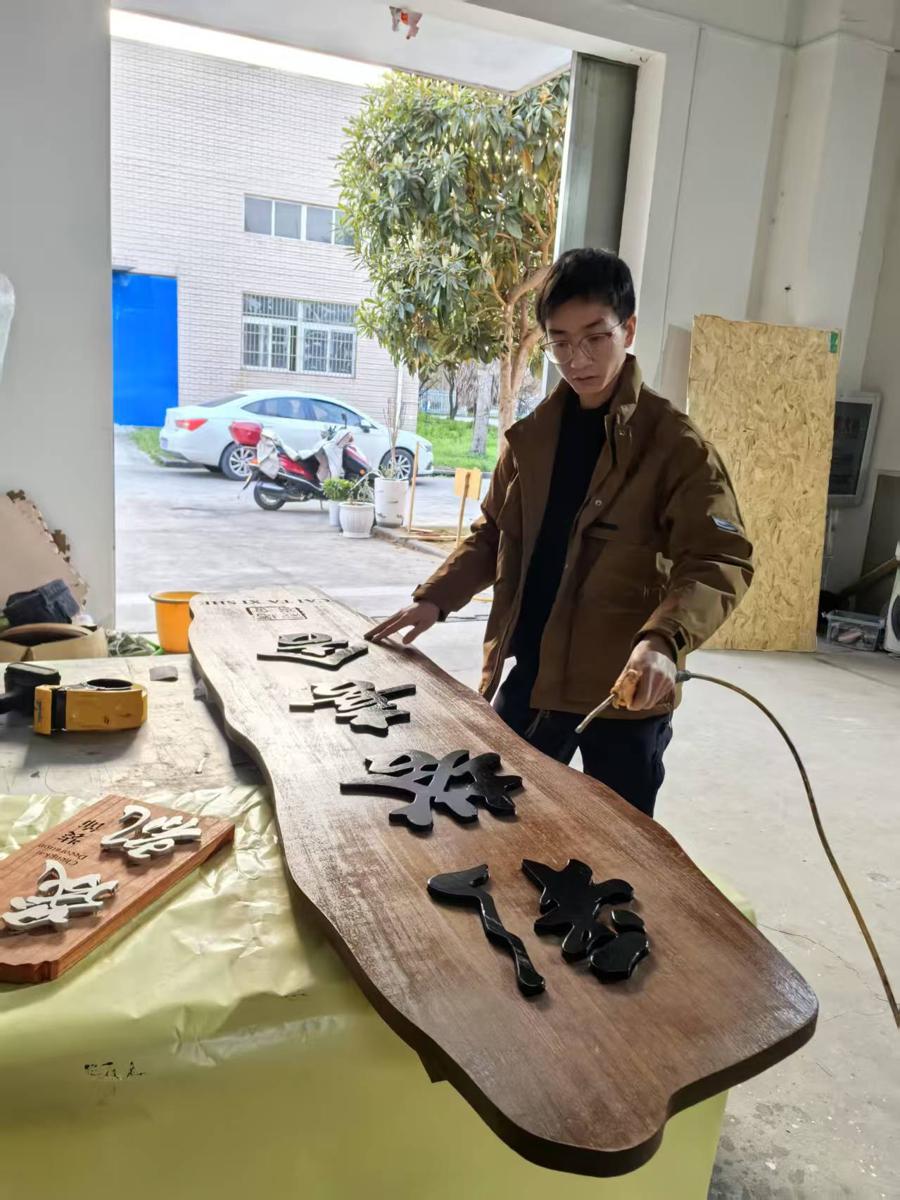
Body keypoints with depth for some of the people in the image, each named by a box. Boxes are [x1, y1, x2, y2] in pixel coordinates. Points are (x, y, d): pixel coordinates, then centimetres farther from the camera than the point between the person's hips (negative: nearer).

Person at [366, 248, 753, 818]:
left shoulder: (675, 443, -10)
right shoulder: (532, 437, 6)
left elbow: (720, 560, -18)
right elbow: (494, 534, 14)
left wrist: (663, 640, -36)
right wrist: (434, 599, 1)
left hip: (623, 690, -4)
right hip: (526, 678, 5)